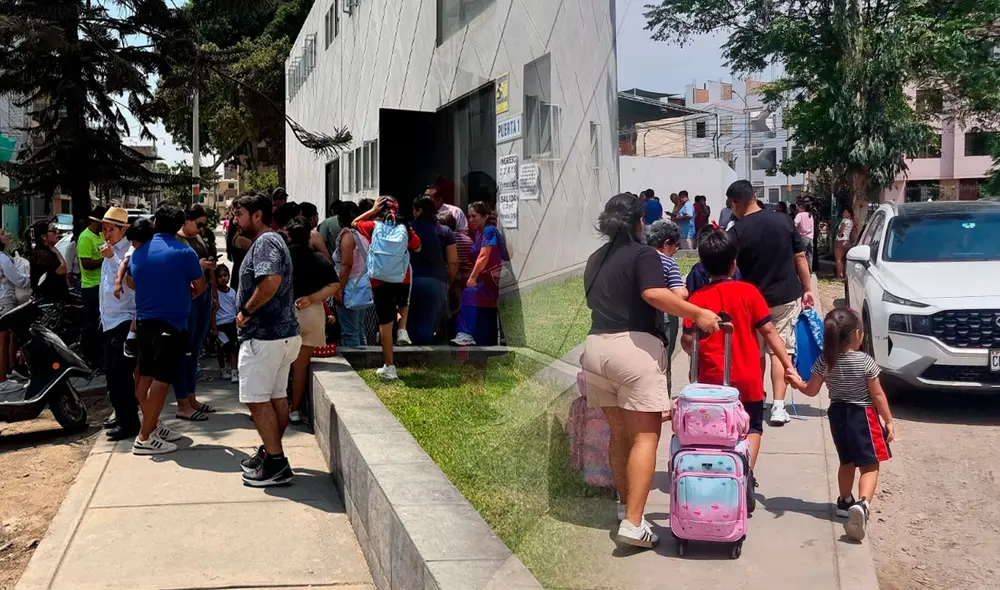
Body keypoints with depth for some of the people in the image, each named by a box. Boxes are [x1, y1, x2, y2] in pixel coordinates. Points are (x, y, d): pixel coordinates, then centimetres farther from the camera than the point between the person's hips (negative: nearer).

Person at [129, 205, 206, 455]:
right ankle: (145, 438, -6)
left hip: (144, 321, 7)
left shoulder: (139, 252, 7)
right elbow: (200, 287, -2)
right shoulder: (185, 253, -11)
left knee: (146, 376, 14)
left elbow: (131, 282, 23)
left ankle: (152, 426, 25)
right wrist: (188, 293, 20)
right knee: (161, 380, -5)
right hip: (171, 324, -7)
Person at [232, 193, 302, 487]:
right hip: (284, 333, 10)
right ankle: (271, 452, 26)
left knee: (257, 399, -5)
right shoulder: (272, 240, 18)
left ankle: (276, 464, -2)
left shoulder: (265, 242, -15)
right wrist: (250, 311, 14)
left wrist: (246, 311, -20)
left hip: (264, 337, -10)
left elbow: (271, 281, -32)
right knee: (277, 396, 16)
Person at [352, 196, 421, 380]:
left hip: (380, 280, -1)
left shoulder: (373, 226, -2)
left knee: (385, 322, 3)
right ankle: (402, 330, 9)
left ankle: (389, 367, 6)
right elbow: (417, 248, 15)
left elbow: (354, 223, 17)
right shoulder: (405, 228, 1)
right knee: (403, 303, 35)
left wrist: (372, 210, 13)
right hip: (402, 279, 1)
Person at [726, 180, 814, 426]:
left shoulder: (736, 232, -11)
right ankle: (778, 407, -8)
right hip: (787, 297, 1)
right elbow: (800, 257, 0)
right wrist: (807, 288, 8)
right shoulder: (784, 220, -3)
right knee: (781, 350, 2)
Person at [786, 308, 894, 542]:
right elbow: (878, 396, -11)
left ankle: (845, 502, 33)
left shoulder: (824, 361, -6)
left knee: (847, 462, 23)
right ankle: (862, 504, -25)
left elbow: (811, 391, 2)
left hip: (837, 414, 5)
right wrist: (889, 421, -1)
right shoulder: (866, 362, -16)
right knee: (869, 466, -2)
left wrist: (797, 382, 21)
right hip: (862, 416, -5)